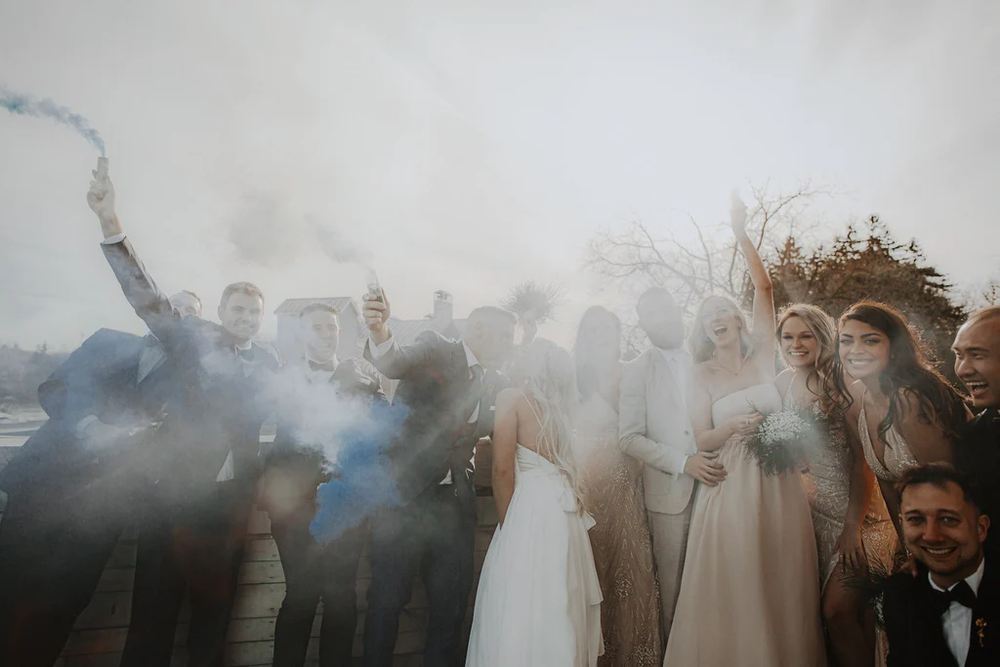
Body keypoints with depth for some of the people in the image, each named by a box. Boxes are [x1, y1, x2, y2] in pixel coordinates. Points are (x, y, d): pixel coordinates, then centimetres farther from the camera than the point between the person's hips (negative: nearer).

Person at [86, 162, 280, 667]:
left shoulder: (269, 361, 10)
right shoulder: (193, 337, 0)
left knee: (216, 601, 13)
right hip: (178, 489, -3)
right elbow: (147, 297, -12)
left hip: (232, 496, 3)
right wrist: (110, 223, -23)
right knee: (155, 604, 0)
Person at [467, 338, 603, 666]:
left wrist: (506, 522, -2)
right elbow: (565, 464, 14)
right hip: (564, 511, 7)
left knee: (522, 607, 1)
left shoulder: (512, 397, -8)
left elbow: (503, 467, -12)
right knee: (559, 609, 15)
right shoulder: (557, 406, 12)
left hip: (530, 508, -7)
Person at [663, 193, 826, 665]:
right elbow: (702, 440, -2)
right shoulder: (702, 374, 2)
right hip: (729, 488, -2)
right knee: (733, 596, 3)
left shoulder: (762, 356, 5)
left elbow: (764, 288, -3)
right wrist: (734, 427, -21)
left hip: (778, 486, 2)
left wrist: (742, 234, -7)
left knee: (781, 589, 9)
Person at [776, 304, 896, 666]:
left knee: (838, 609, -8)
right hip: (816, 505, 5)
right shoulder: (784, 382, 0)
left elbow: (863, 459, -14)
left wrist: (852, 526, -16)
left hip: (859, 506, -5)